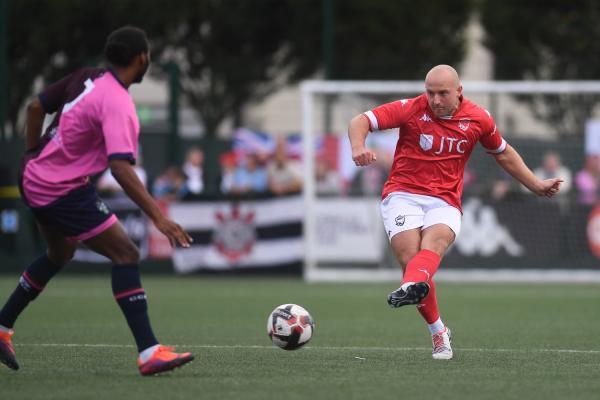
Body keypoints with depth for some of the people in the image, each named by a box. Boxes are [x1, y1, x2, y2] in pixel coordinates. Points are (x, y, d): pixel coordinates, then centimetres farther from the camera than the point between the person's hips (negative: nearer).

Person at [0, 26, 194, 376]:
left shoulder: (87, 78, 2)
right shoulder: (118, 105, -24)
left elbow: (36, 107, 12)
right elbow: (121, 168, -34)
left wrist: (33, 155, 21)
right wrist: (158, 217, -36)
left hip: (36, 181, 9)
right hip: (65, 193, -9)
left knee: (60, 255, 30)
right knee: (125, 253, -10)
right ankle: (149, 353, -17)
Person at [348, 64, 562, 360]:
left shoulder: (478, 119, 7)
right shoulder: (411, 109, -1)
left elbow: (503, 154, 25)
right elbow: (361, 121, -4)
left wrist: (536, 185, 29)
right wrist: (358, 148, -26)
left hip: (445, 202, 1)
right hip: (403, 195, -1)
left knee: (435, 240, -32)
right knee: (410, 256, -22)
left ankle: (412, 286, -64)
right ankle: (438, 332, -6)